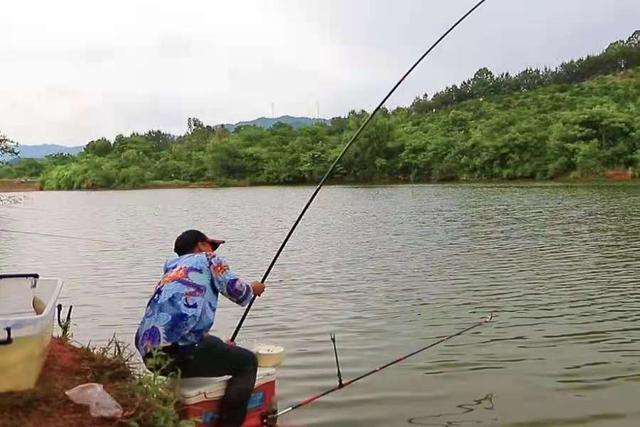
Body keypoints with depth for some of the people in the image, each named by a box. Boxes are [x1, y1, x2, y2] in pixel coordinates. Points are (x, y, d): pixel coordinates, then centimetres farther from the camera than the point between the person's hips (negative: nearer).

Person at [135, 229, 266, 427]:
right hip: (176, 351, -8)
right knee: (247, 362, 11)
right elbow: (238, 292, 3)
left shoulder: (171, 269, 30)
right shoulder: (208, 259, 11)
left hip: (149, 354, 8)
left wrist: (223, 347, 42)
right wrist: (253, 288, 28)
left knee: (214, 344, 33)